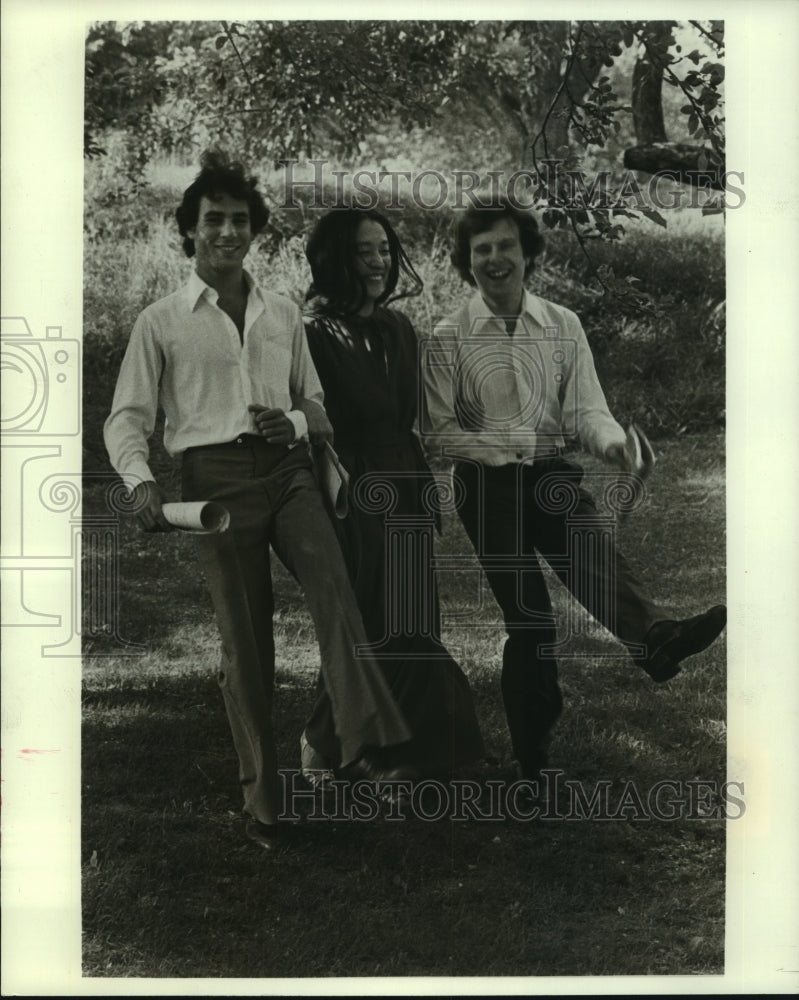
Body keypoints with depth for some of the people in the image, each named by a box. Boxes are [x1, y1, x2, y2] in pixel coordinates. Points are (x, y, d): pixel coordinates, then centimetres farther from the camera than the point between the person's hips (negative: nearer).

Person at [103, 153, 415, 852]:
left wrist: (295, 423, -3)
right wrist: (141, 481, -14)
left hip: (287, 465, 3)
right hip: (215, 474, -2)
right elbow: (127, 416, 5)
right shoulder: (161, 322, 7)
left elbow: (318, 401, 21)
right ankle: (262, 799, 5)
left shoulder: (284, 314, 16)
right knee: (244, 635, -3)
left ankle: (366, 742, -31)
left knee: (334, 587, -23)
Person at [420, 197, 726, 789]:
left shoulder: (563, 326, 7)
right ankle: (535, 762, 3)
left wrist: (609, 439, -22)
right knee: (528, 619, -5)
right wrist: (502, 449, -16)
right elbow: (439, 432, 0)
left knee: (593, 555, -30)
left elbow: (584, 408, 1)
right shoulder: (448, 340, 1)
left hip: (552, 475, 2)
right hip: (488, 486, -1)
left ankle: (658, 640, -57)